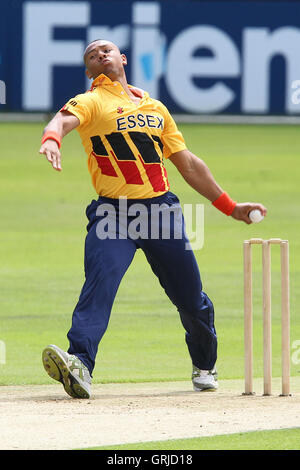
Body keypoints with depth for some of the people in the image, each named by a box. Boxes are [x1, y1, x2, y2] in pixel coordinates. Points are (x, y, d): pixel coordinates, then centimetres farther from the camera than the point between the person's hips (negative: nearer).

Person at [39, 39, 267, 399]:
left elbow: (188, 164, 25)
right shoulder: (91, 102, 4)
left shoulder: (155, 108, 19)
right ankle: (80, 364, -38)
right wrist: (52, 138, -45)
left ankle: (204, 366, 32)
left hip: (161, 209, 4)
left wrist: (230, 207, 23)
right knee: (100, 281, -26)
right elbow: (65, 119, -20)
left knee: (192, 298, 9)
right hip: (112, 214, -4)